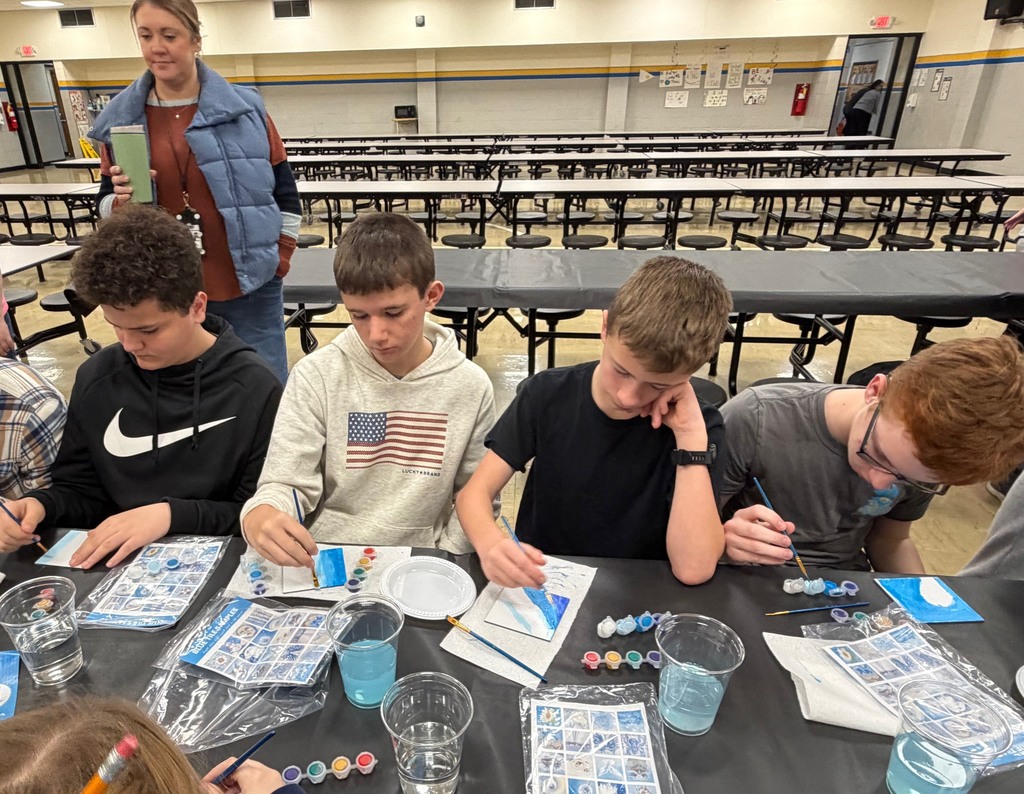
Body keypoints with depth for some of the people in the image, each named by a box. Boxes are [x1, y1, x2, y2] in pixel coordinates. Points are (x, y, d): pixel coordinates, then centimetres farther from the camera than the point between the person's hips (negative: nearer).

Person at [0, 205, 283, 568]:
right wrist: (40, 505, -9)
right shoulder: (96, 378, 1)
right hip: (118, 563, 4)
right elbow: (81, 490, 11)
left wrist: (172, 514, -19)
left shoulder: (254, 389, -12)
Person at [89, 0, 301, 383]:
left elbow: (285, 192, 3)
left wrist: (279, 259, -2)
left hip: (249, 287, -2)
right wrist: (121, 201, -12)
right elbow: (105, 201, 11)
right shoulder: (121, 118, 5)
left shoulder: (245, 107, -2)